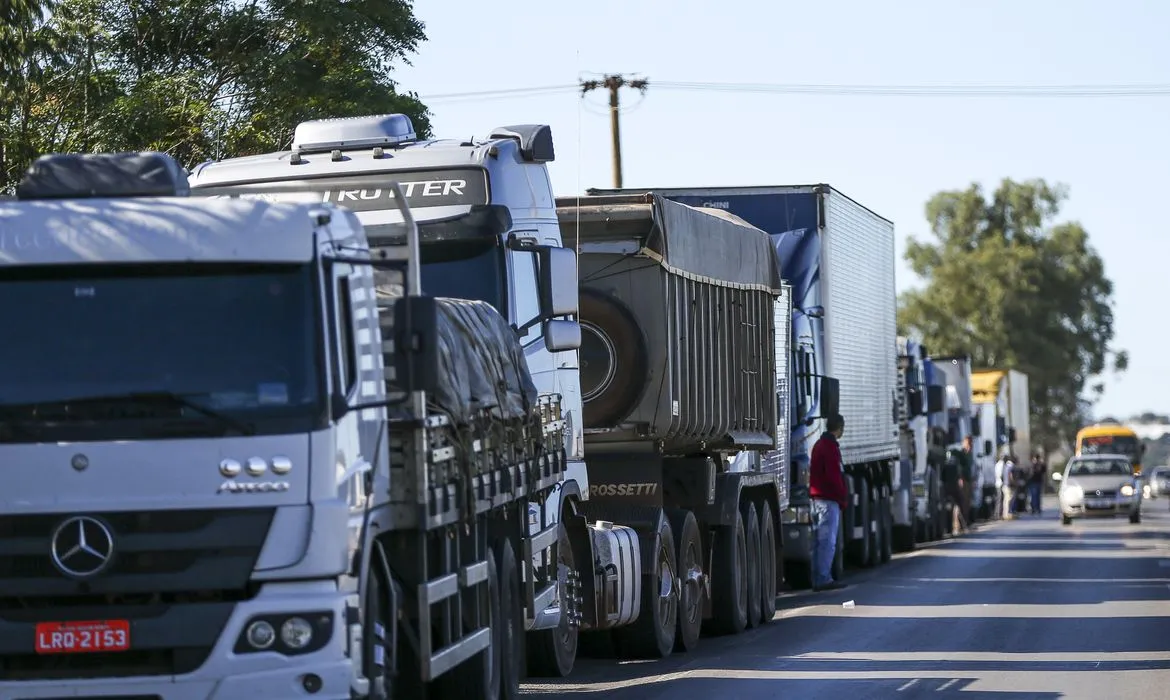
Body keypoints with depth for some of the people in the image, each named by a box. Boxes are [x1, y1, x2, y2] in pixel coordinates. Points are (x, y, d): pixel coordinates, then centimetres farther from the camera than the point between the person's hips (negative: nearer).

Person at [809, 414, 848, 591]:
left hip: (816, 497, 10)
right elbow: (834, 476, -18)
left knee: (819, 540, 11)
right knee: (828, 541, -9)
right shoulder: (830, 447, -12)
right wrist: (843, 497, -9)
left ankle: (818, 579, 12)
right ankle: (824, 579, -12)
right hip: (829, 500, -10)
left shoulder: (818, 445, 18)